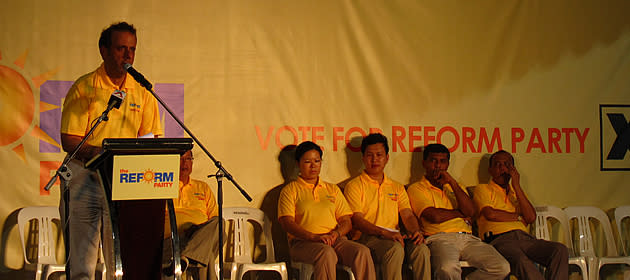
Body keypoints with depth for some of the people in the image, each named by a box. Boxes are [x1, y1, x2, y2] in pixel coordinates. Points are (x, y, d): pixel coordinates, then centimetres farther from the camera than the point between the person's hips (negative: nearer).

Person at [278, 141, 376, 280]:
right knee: (327, 253, -39)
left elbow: (347, 221, 18)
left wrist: (336, 234, -7)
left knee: (362, 252, -28)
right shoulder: (290, 190, 12)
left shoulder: (333, 189, 26)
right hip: (303, 242, -4)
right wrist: (314, 237, -19)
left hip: (335, 239, 4)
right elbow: (287, 222, -3)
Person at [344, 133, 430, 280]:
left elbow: (408, 215, 15)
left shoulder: (397, 187, 26)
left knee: (421, 249, -29)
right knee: (395, 249, -37)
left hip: (394, 236, 4)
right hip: (367, 236, -4)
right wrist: (384, 232, -20)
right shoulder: (354, 186, 9)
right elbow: (356, 220, -4)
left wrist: (416, 231, -11)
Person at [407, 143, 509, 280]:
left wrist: (452, 182, 2)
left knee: (502, 268, -19)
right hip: (440, 238, -6)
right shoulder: (416, 189, 11)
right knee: (448, 269, -41)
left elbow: (470, 211, 8)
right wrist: (460, 213, 8)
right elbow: (435, 216, -7)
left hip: (468, 238, 6)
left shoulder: (455, 187, 28)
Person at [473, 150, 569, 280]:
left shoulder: (516, 192, 31)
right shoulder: (483, 189, 18)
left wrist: (517, 187, 8)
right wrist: (518, 217, 9)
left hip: (525, 238, 5)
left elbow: (531, 218, 11)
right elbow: (490, 214, -4)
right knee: (522, 261, -40)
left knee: (560, 250, -26)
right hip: (500, 239, -5)